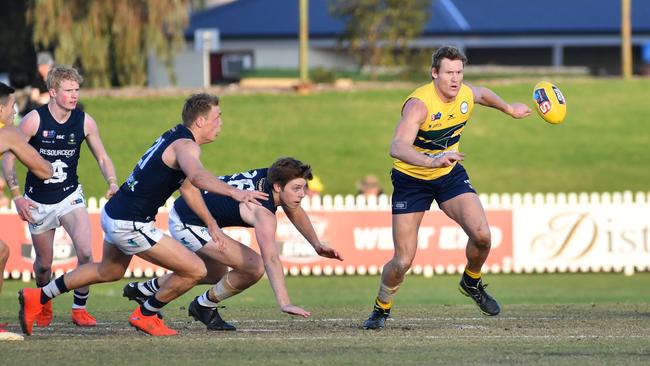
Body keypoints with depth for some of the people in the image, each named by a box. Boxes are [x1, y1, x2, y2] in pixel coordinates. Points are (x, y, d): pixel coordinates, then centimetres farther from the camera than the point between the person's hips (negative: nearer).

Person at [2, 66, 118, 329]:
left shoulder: (84, 122, -6)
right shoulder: (34, 120, -14)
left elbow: (102, 158, 4)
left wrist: (112, 183, -15)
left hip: (70, 196, 1)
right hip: (37, 202, -1)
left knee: (85, 252, -19)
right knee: (43, 264, 8)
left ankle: (79, 308, -2)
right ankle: (44, 304, 38)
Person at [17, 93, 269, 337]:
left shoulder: (174, 137, 14)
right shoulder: (185, 146, -17)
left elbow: (189, 185, 27)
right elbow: (196, 176, -40)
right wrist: (234, 192, -52)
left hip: (113, 213, 10)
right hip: (130, 225, -10)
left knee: (109, 271, 35)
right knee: (195, 271, -7)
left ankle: (37, 298, 39)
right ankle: (146, 316, 12)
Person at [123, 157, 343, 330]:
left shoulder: (272, 176, -5)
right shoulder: (264, 214, -31)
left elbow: (295, 211, 15)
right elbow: (270, 259, -40)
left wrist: (316, 245, 10)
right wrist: (284, 304, -48)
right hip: (187, 224, -10)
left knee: (216, 275, 33)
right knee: (254, 267, -20)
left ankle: (144, 290, 46)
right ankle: (205, 306, 2)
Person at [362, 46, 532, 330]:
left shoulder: (467, 95, -10)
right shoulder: (419, 103, -30)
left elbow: (483, 94, 18)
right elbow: (397, 147, -46)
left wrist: (509, 109, 32)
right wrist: (432, 161, -61)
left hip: (450, 176, 5)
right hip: (411, 179, -5)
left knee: (482, 235, -17)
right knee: (403, 261, -8)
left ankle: (471, 283, 15)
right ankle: (381, 308, 22)